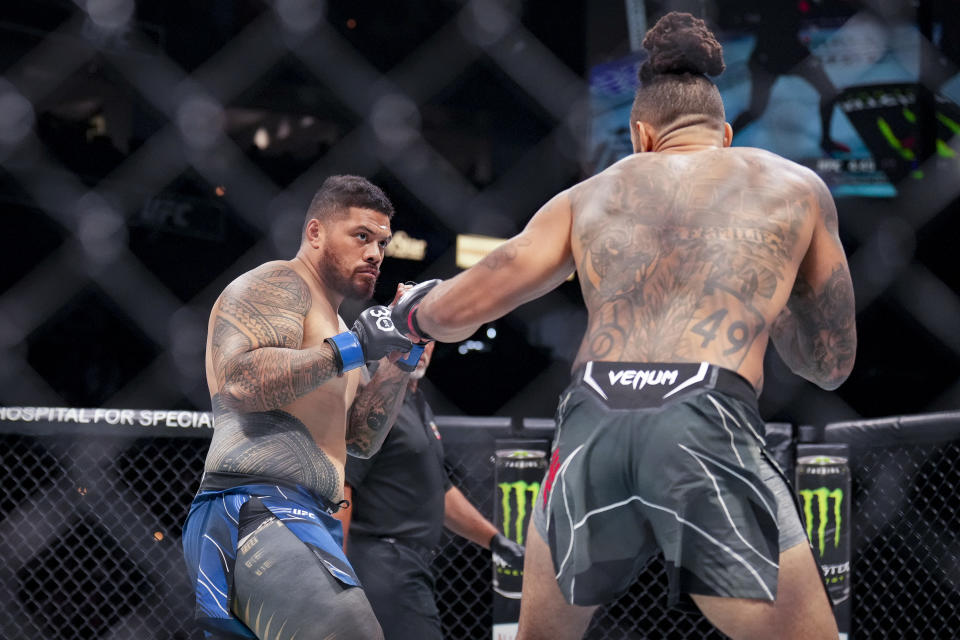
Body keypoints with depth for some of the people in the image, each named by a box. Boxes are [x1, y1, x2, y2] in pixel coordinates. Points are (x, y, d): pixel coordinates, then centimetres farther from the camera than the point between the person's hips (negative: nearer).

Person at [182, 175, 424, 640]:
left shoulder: (332, 322, 30)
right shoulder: (277, 285, 0)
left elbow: (362, 438, 26)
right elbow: (242, 381, -18)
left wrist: (399, 360, 13)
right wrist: (351, 347, -15)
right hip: (258, 508, -11)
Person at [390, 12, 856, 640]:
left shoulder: (588, 196, 24)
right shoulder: (796, 186, 20)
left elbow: (451, 312, 22)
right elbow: (832, 364, 26)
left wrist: (414, 311, 45)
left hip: (590, 426, 3)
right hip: (708, 424, -3)